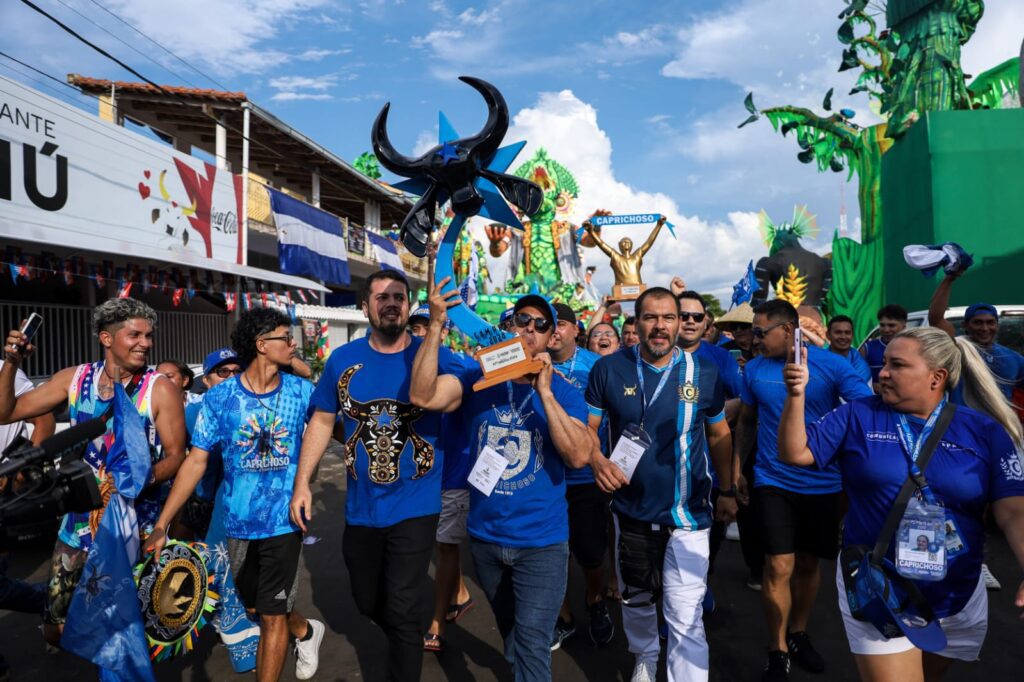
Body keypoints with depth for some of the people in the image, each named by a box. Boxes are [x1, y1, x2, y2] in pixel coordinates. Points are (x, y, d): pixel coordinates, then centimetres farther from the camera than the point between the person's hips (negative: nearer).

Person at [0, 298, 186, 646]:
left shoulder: (160, 389, -11)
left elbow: (175, 455, -11)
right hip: (81, 517, 4)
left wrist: (145, 477, -30)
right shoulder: (74, 378, 1)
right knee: (56, 629, 11)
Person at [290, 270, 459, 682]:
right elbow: (322, 421, 6)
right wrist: (302, 483, 2)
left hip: (414, 507, -4)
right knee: (368, 603, 22)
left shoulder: (434, 355, -8)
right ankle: (407, 645, 51)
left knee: (402, 612, 1)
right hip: (361, 507, 4)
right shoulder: (343, 359, -1)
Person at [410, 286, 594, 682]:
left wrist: (544, 391, -27)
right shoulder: (478, 379, -4)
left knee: (531, 645, -3)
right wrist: (436, 326, -30)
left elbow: (579, 456, -22)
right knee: (510, 635, 26)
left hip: (541, 541, -3)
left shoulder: (563, 392, -8)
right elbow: (422, 396, -21)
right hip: (485, 536, 3)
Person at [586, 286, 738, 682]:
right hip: (630, 510, 2)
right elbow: (586, 428, -2)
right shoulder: (609, 369, -8)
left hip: (688, 513, -1)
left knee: (685, 617, -4)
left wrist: (728, 491, 7)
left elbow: (719, 435, 7)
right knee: (635, 600, 22)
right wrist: (597, 461, -22)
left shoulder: (704, 372, -5)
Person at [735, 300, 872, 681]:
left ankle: (798, 634, 38)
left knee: (809, 563, 16)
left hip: (823, 483, 0)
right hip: (773, 482, 0)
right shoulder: (754, 369, -2)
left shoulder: (832, 365, -10)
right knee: (780, 566, -3)